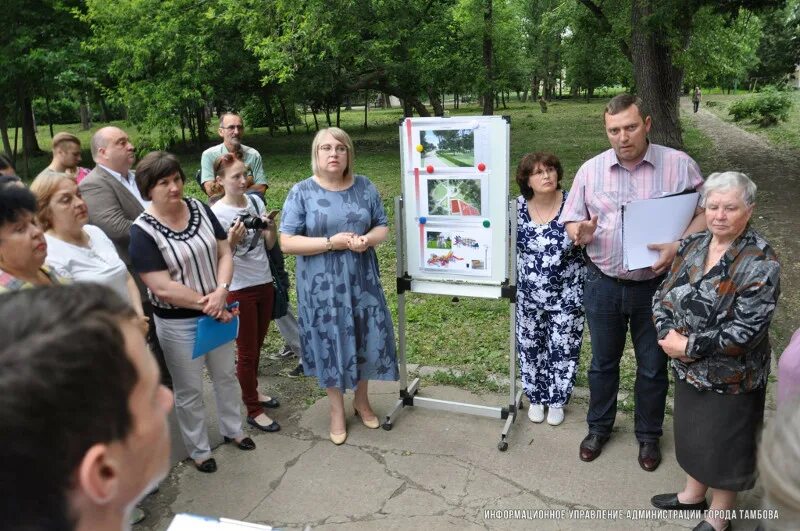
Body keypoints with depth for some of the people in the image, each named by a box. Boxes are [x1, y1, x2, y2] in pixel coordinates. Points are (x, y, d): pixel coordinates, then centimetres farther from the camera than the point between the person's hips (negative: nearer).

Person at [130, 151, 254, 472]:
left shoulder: (200, 209, -4)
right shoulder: (143, 231, -18)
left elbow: (224, 253, -3)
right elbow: (162, 288, -22)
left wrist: (221, 292, -19)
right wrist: (207, 304, -18)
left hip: (218, 311, 5)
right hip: (178, 322, -5)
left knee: (226, 376, 22)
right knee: (189, 391, 12)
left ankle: (232, 430, 45)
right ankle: (198, 450, 34)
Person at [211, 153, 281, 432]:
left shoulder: (256, 202, 1)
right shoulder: (216, 212, -13)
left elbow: (269, 244, 7)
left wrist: (271, 228, -13)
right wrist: (232, 240, -29)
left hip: (264, 282, 5)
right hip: (238, 288, -5)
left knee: (256, 345, 19)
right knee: (246, 351, 6)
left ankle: (252, 391, 39)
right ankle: (253, 410, 18)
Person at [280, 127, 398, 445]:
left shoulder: (364, 187, 3)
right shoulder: (302, 192, -7)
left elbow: (382, 227, 7)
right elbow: (287, 242, -11)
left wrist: (367, 239, -16)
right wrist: (331, 242, -20)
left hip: (361, 281, 3)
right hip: (322, 286, -3)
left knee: (368, 339, 11)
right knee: (330, 344, 8)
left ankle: (362, 400, 37)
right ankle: (337, 410, 30)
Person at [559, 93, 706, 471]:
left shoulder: (679, 164, -7)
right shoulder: (590, 170, 0)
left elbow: (706, 211, -5)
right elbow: (571, 221, 4)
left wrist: (679, 245, -22)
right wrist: (580, 233, -20)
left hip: (656, 286, -1)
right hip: (603, 285, 2)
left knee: (653, 366, 14)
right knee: (603, 362, 17)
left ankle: (649, 435, 36)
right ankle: (599, 427, 38)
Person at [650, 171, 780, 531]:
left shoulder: (760, 263, -21)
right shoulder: (693, 244, -1)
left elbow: (744, 332, -25)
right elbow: (664, 294, 2)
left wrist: (689, 346, -21)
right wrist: (668, 333, -15)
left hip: (731, 377, -6)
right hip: (688, 369, 6)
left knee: (724, 443, 13)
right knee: (693, 432, 24)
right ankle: (693, 493, 48)